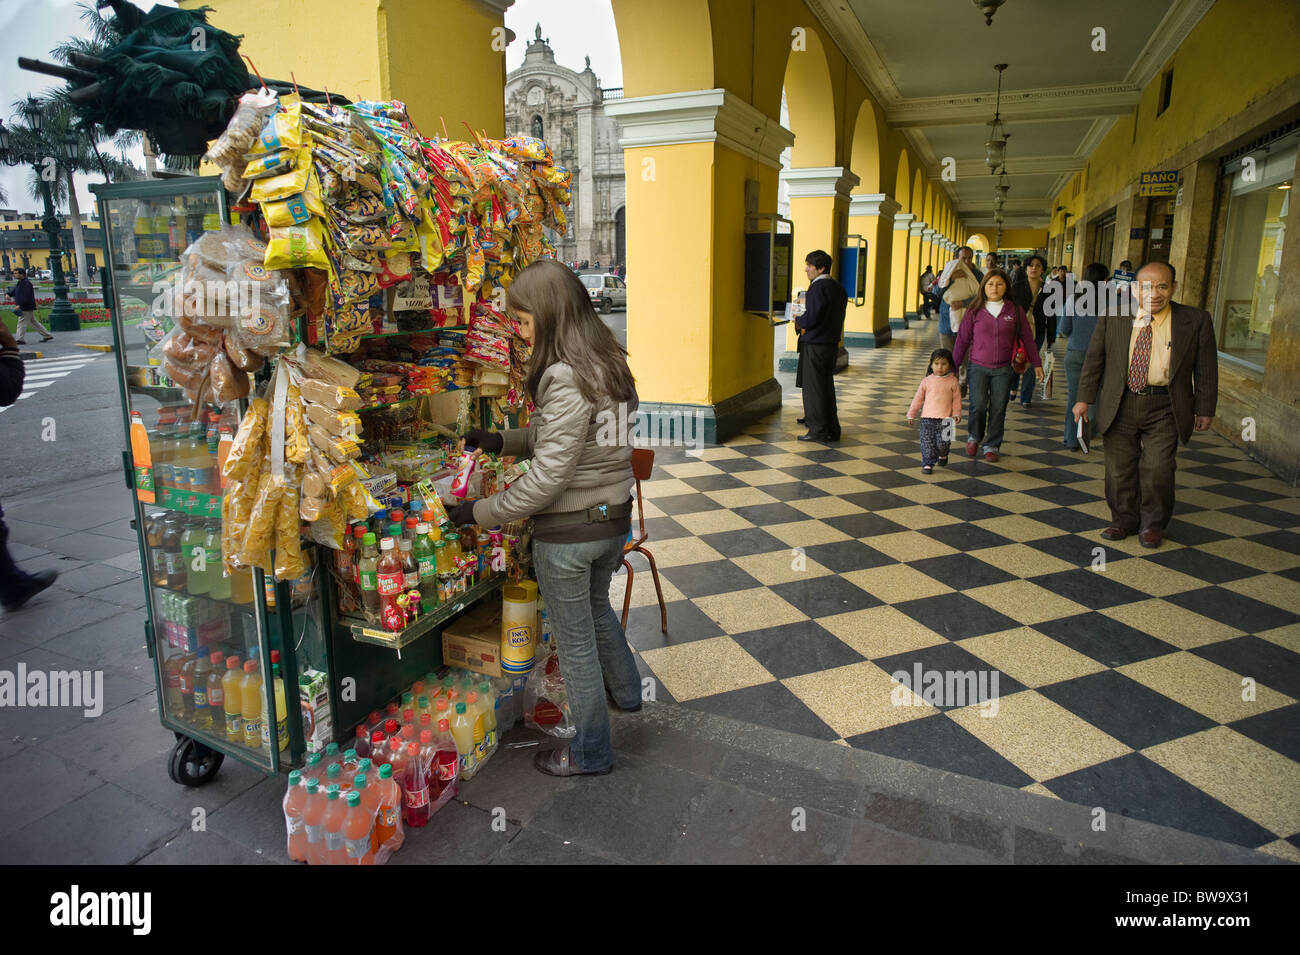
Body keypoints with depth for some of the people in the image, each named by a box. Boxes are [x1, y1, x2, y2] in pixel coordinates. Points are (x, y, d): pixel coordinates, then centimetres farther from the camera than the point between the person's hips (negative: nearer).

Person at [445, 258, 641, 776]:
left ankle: (591, 752, 29)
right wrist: (503, 441, 7)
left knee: (575, 640, 10)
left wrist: (481, 511, -15)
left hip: (568, 530, -9)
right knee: (596, 606, 32)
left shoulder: (566, 378, -24)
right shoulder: (608, 362, 4)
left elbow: (549, 475, -25)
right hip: (614, 518, 9)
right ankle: (625, 691, 54)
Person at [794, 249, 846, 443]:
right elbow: (839, 316, 15)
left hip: (815, 345, -9)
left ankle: (818, 431, 2)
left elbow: (811, 318, -22)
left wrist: (798, 321, -1)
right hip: (832, 343, 9)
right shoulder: (838, 288, 12)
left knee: (813, 387, -1)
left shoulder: (817, 288, -16)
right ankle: (832, 429, 19)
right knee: (827, 385, 15)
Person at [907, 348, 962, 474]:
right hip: (927, 417, 1)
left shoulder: (952, 381, 2)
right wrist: (911, 414, 10)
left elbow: (957, 399, 7)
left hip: (945, 418, -1)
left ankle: (943, 455, 27)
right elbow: (918, 398, 10)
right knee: (927, 442, 0)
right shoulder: (927, 380, 5)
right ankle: (927, 464, 10)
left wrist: (956, 414, -4)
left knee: (942, 442, -5)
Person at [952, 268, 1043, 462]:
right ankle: (974, 437, 15)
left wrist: (1036, 363, 11)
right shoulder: (975, 311, 1)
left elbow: (1027, 338, 9)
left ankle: (991, 446, 14)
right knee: (978, 406, -12)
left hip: (1003, 369, 1)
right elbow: (963, 339, 6)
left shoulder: (1015, 311, 3)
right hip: (978, 367, -1)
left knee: (998, 409, 0)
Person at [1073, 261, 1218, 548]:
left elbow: (1206, 369, 4)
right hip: (1120, 405, 2)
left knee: (1157, 469, -5)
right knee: (1119, 469, 7)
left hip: (1164, 409, -1)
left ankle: (1153, 524, 18)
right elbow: (1094, 359, 6)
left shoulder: (1196, 321, -1)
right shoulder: (1113, 317, 1)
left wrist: (1205, 409, 4)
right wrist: (1084, 398, 3)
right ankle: (1123, 520, 26)